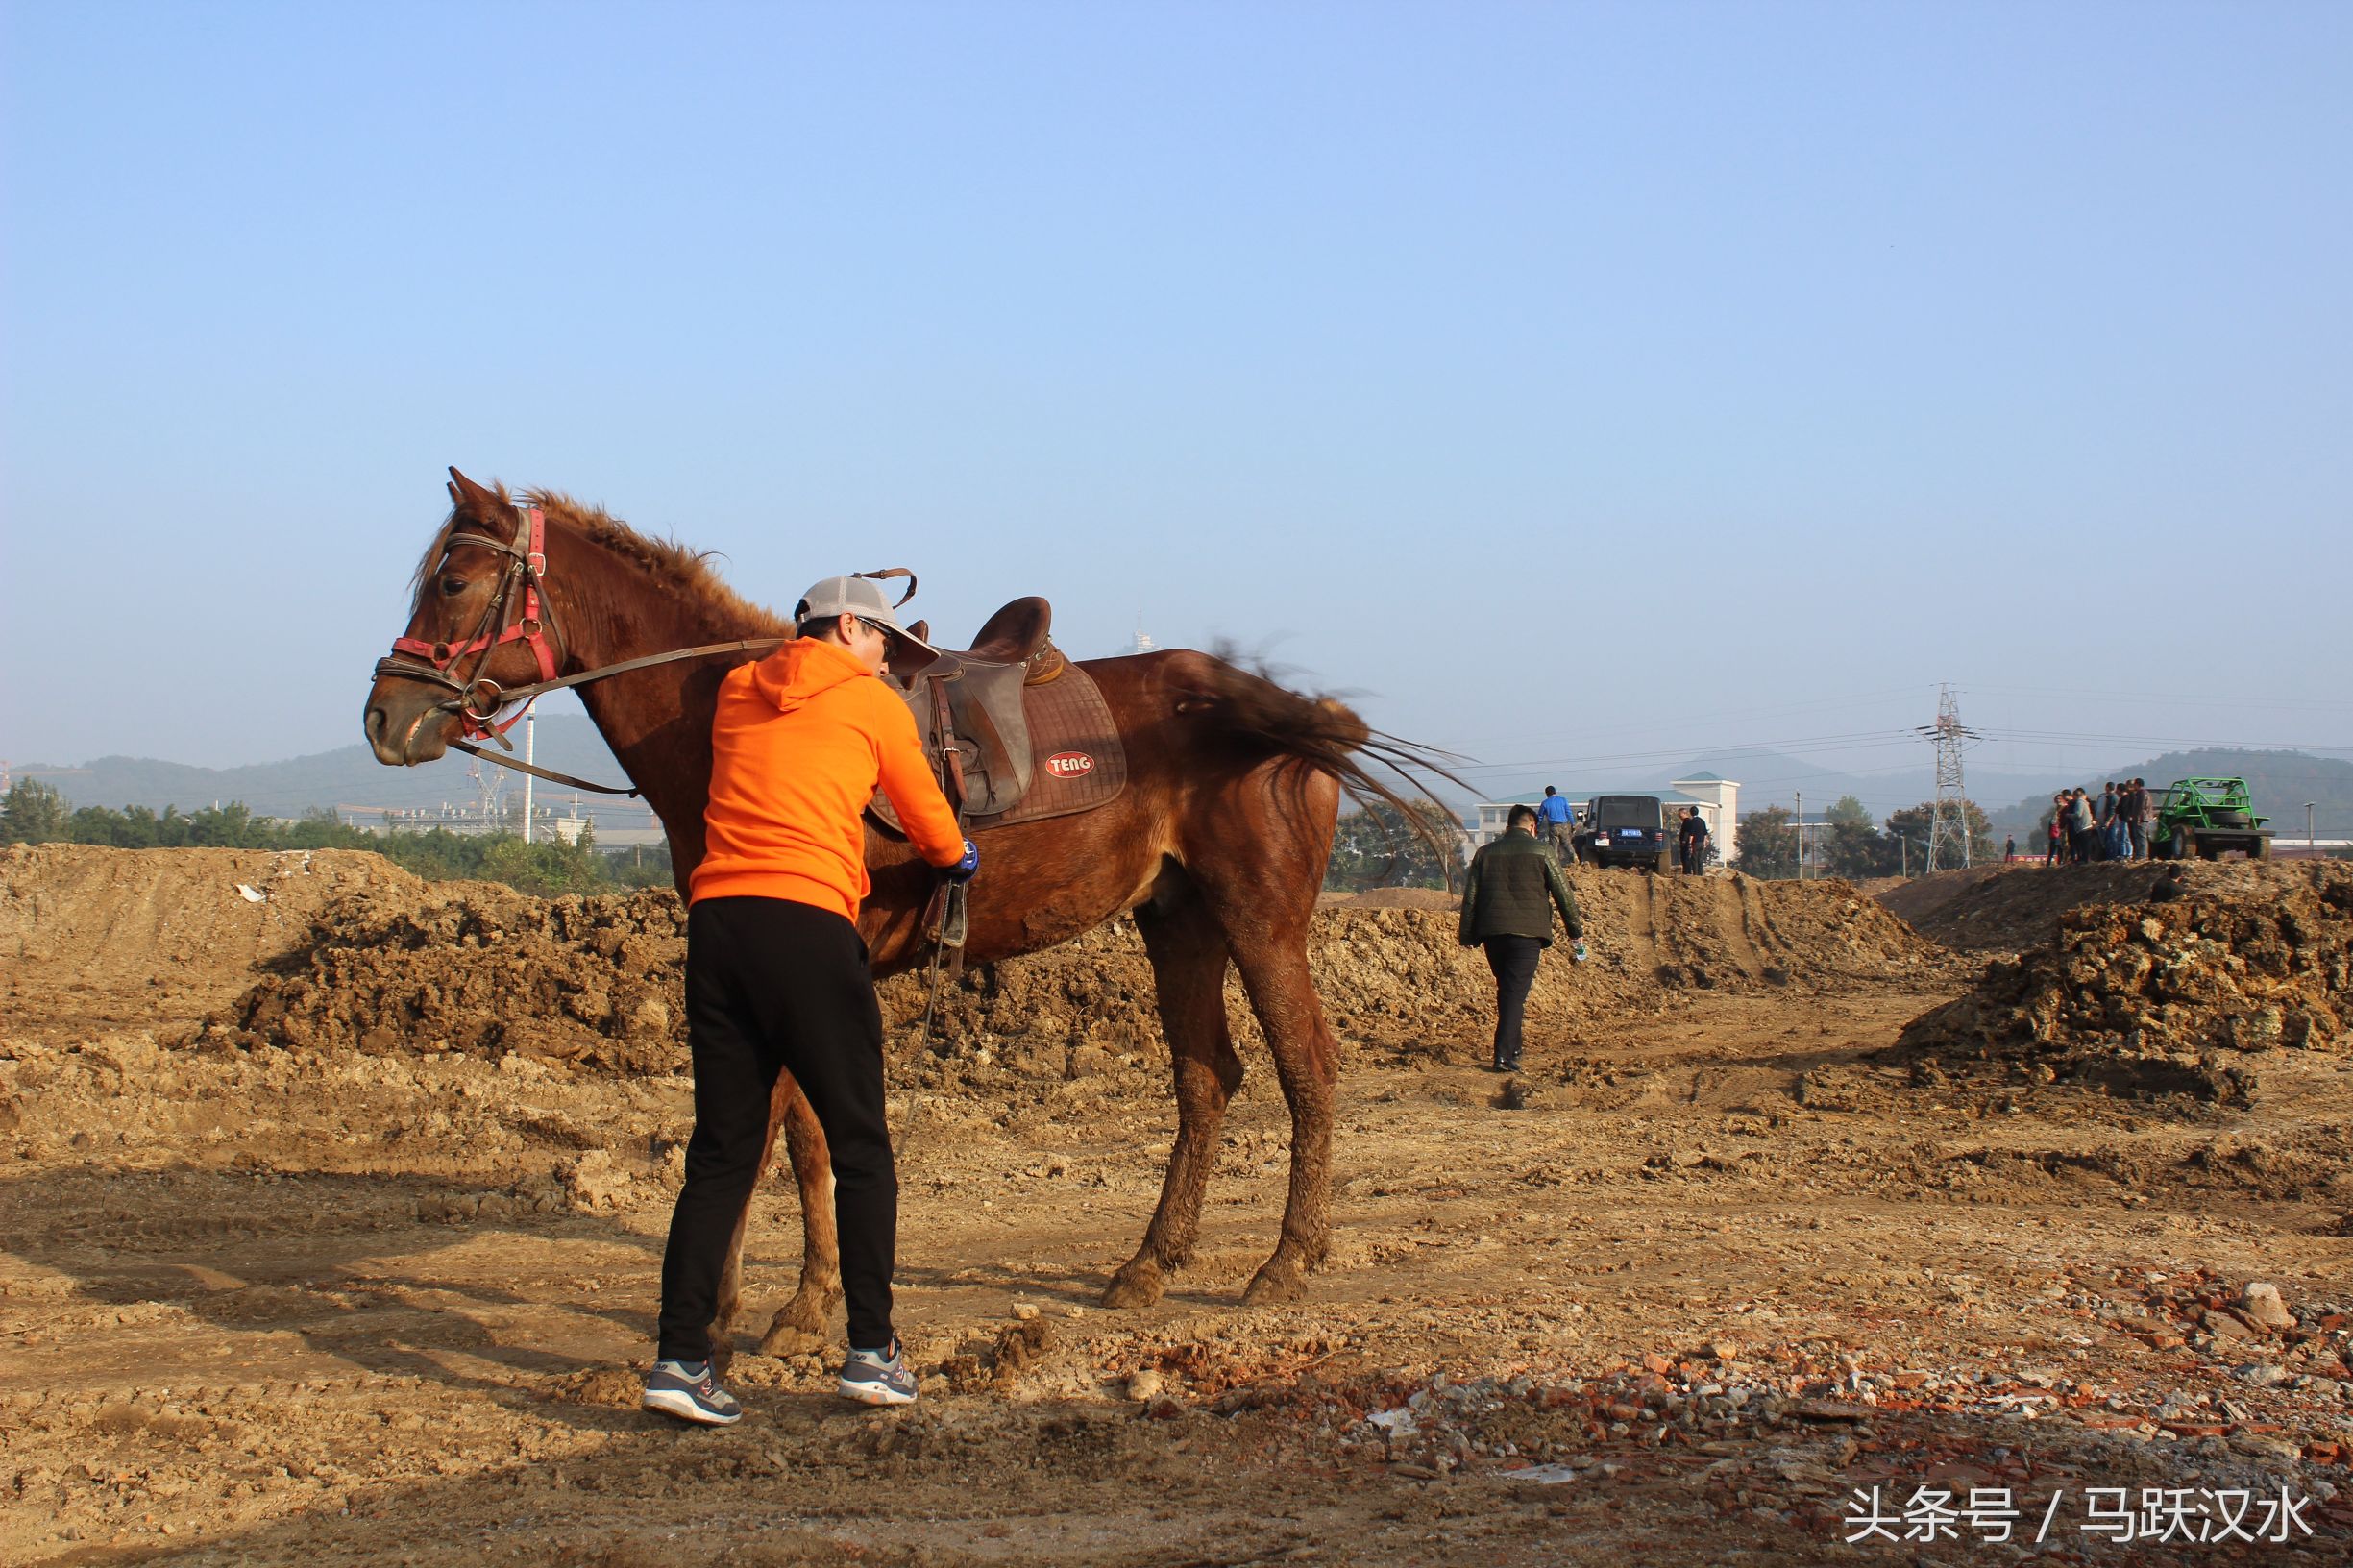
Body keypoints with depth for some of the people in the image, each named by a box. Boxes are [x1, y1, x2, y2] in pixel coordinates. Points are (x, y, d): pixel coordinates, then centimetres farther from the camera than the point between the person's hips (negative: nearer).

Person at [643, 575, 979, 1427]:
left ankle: (680, 1357, 0)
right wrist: (960, 857, 39)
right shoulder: (872, 702, 8)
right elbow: (935, 831, 17)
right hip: (808, 923, -5)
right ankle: (871, 1350, 7)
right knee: (860, 1148, 7)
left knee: (722, 1149, 8)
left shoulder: (736, 693, 20)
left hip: (716, 918, 5)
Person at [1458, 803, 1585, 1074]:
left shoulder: (1485, 853, 11)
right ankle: (1504, 1054, -18)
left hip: (1492, 931, 4)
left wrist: (1468, 936, 16)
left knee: (1505, 990, 20)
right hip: (1527, 930, -4)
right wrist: (1576, 931, 11)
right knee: (1516, 992, -7)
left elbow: (1470, 897, 10)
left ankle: (1512, 1047, 28)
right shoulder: (1540, 852, 1)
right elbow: (1563, 894, 2)